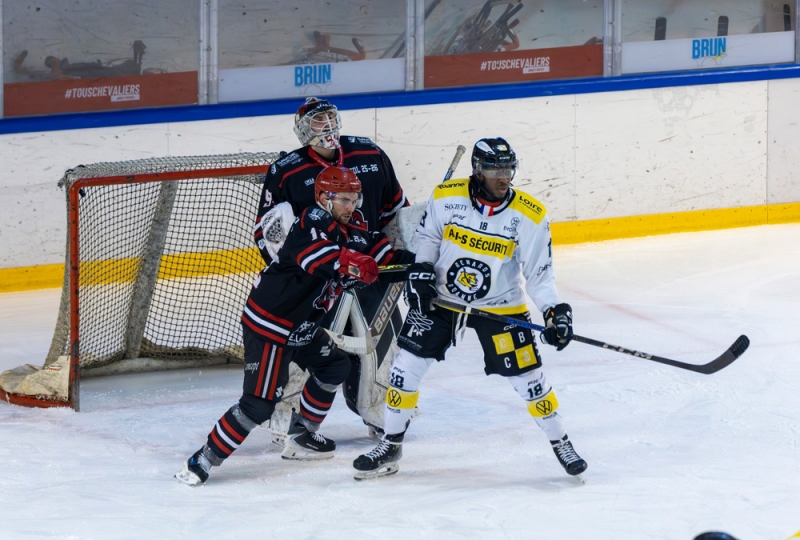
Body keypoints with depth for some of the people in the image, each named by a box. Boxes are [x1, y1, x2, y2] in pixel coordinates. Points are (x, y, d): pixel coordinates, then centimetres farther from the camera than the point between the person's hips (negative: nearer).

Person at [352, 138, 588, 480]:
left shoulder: (530, 216, -15)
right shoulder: (446, 198, -13)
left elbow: (539, 273, -9)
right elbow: (427, 236, 5)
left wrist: (555, 311, -21)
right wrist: (420, 270, -9)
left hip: (499, 307, -1)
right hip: (440, 300, 1)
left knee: (527, 377, -3)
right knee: (406, 367, -2)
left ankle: (561, 443, 18)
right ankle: (390, 446, 14)